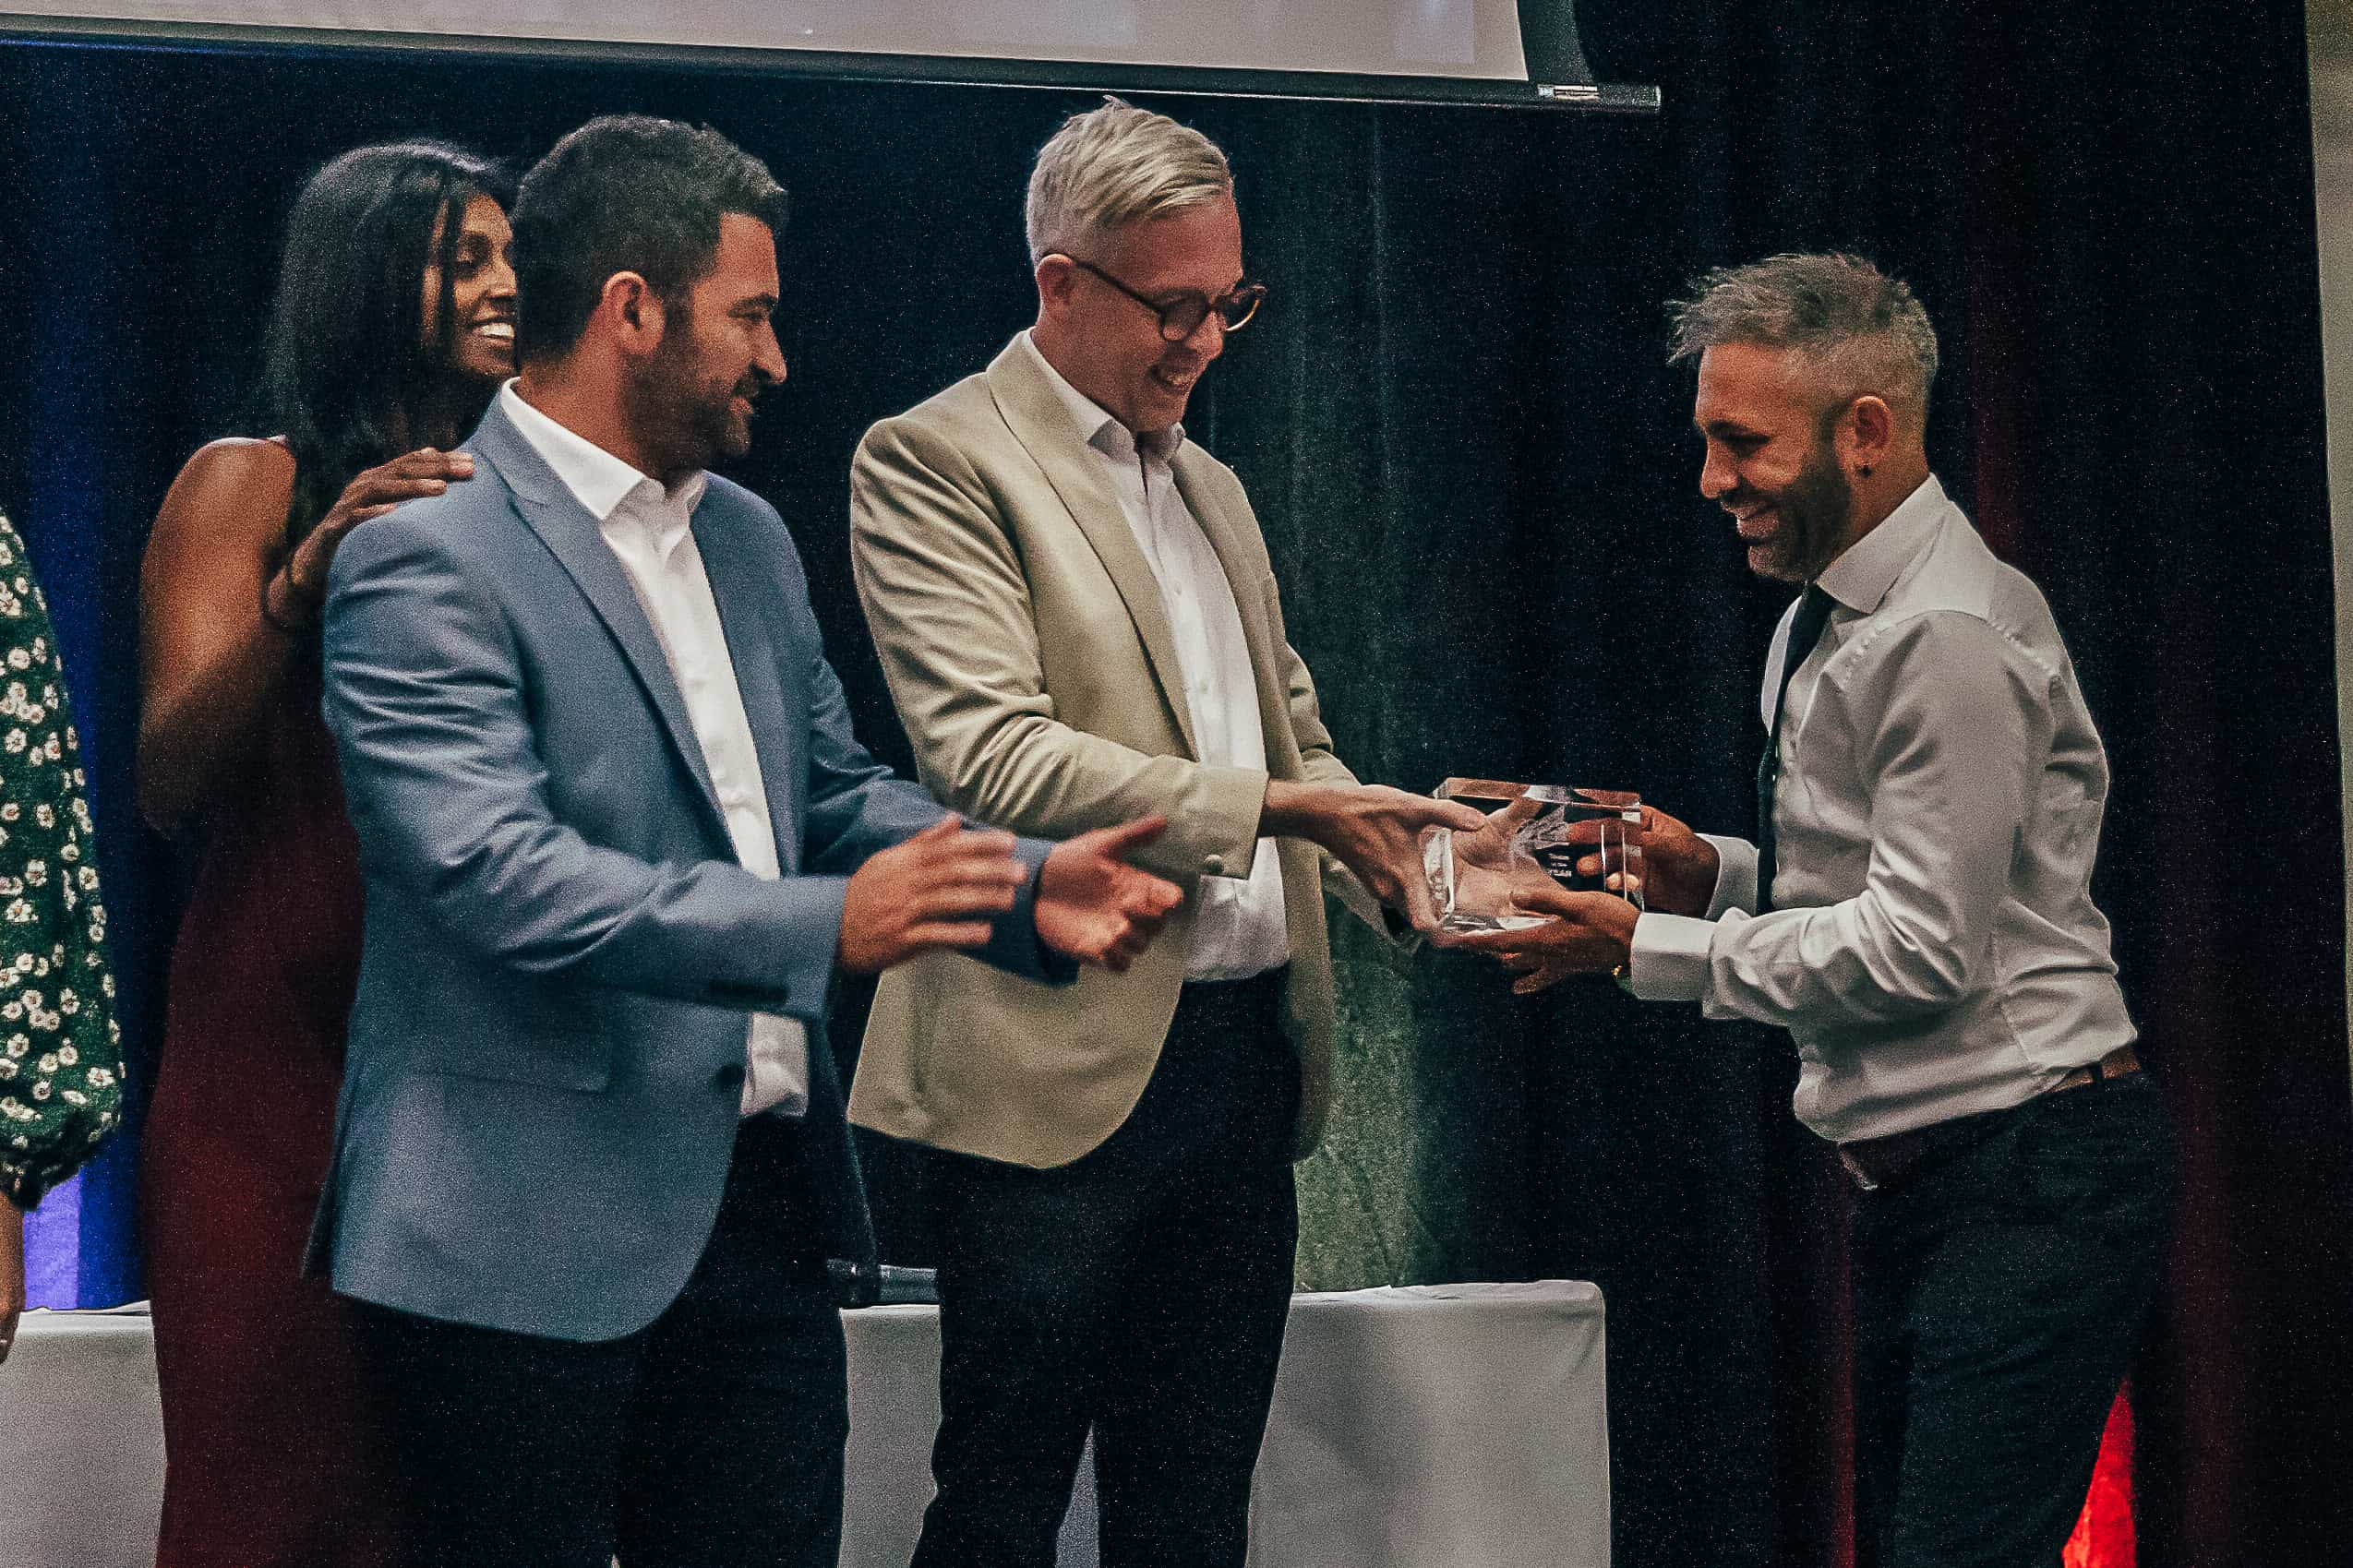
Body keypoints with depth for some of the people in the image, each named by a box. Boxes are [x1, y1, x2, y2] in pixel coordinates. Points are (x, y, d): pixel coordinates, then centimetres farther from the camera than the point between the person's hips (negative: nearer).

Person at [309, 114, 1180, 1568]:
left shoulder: (750, 537, 16)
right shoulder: (428, 559, -12)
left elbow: (835, 789, 22)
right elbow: (492, 873, -22)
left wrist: (1026, 885, 3)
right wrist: (822, 926, -27)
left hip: (762, 1212, 8)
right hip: (534, 1238, -8)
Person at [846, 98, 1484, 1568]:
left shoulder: (1213, 488, 21)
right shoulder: (937, 462, -6)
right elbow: (992, 757, -17)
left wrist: (1402, 857, 3)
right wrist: (1270, 809, -22)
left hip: (1243, 1052, 8)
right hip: (1061, 1071, -7)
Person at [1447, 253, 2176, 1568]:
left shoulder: (1950, 641, -16)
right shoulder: (1824, 626, 16)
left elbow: (1923, 946, -20)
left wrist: (1648, 950, -14)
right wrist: (1715, 873, 6)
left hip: (2032, 1182, -10)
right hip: (1918, 1185, 11)